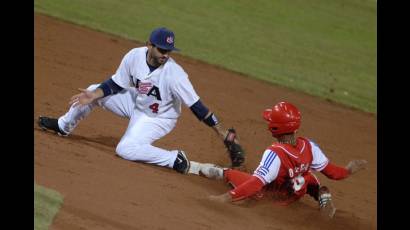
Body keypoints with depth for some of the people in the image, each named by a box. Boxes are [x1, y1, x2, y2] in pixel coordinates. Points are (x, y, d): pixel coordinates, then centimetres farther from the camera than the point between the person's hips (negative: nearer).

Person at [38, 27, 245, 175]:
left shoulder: (174, 74, -35)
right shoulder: (135, 56, -21)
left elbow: (195, 105, -32)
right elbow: (117, 83, -5)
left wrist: (221, 132, -35)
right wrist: (94, 95, -18)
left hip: (158, 118, -6)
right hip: (136, 102, 6)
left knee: (126, 149, -27)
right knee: (93, 92, 3)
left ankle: (177, 162, -20)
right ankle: (63, 127, 29)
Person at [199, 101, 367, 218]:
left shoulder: (274, 153, -37)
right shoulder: (309, 147, -22)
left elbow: (257, 183, -42)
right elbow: (331, 171, -14)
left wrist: (228, 197, -46)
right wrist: (348, 171, 6)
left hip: (268, 195, -4)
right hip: (295, 195, 4)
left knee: (230, 173, 8)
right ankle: (323, 195, 7)